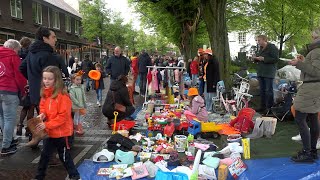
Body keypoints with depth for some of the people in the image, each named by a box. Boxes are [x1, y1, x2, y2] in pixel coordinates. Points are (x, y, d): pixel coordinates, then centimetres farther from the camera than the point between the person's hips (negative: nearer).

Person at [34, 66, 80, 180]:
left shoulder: (63, 96, -21)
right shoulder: (45, 93, 2)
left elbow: (63, 116, -22)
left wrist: (47, 125, -25)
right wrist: (42, 114, -4)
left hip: (62, 132, -7)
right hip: (49, 132, 7)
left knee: (64, 156, 8)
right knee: (45, 154, 20)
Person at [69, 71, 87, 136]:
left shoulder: (82, 87, 3)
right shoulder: (72, 88, -16)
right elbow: (72, 98, -20)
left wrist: (85, 103, 6)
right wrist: (79, 104, -20)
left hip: (82, 106, 6)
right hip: (76, 106, -6)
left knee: (82, 116, 14)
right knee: (76, 117, 6)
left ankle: (79, 127, 30)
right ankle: (77, 129, 19)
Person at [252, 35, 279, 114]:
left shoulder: (272, 47, -8)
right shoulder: (261, 48, 18)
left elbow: (276, 59, -16)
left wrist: (263, 59, -19)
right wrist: (255, 58, 7)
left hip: (269, 73, -9)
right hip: (261, 72, 9)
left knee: (268, 91, -6)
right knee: (262, 90, 11)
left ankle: (269, 108, -1)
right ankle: (262, 106, 19)